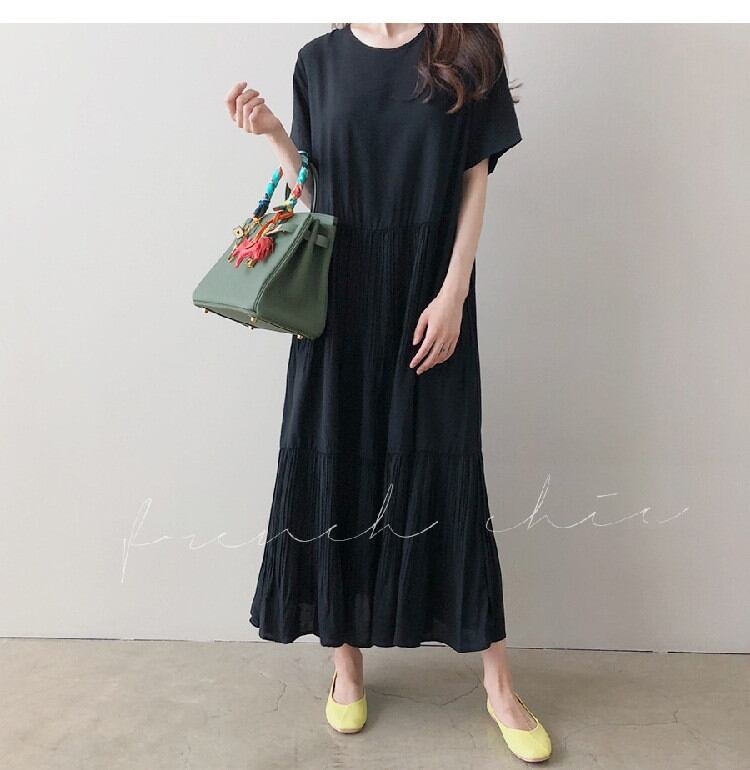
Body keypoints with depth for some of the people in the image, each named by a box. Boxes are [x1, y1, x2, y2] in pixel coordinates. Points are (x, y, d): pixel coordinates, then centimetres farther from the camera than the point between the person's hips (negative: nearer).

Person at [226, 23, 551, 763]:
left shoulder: (466, 51, 5)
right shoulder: (320, 59, 11)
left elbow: (475, 181, -1)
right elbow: (313, 188, 12)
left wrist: (453, 294, -10)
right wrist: (272, 134, -5)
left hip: (426, 296, -2)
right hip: (340, 297, 2)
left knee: (443, 473, 0)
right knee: (334, 468, 4)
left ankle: (498, 683, 17)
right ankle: (346, 660, 24)